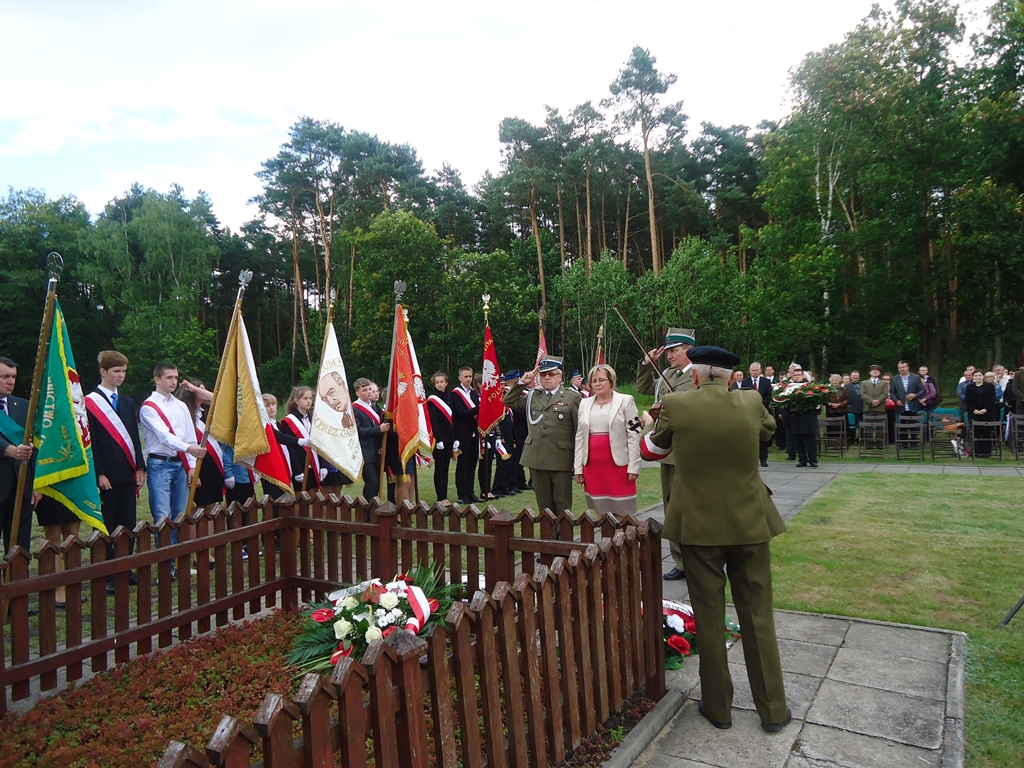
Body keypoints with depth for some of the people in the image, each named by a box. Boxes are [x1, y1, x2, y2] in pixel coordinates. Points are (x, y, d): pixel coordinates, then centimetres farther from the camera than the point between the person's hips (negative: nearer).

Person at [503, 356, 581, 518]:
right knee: (543, 505, 12)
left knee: (563, 507, 3)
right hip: (537, 458, 4)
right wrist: (522, 383, 1)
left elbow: (579, 430, -3)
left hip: (561, 460, -4)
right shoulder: (532, 396, 13)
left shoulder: (573, 397, -1)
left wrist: (578, 461, -6)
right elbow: (508, 401, 14)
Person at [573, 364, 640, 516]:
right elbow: (579, 437, 12)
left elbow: (634, 435, -5)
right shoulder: (584, 404, 10)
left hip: (619, 464, -4)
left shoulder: (625, 401, -2)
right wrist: (578, 467, 8)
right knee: (599, 511, 9)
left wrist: (633, 466, -10)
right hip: (592, 465, 4)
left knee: (622, 513, 1)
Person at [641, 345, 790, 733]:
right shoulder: (751, 402, -6)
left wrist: (652, 427, 27)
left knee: (709, 617, 12)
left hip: (698, 525, -1)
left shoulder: (676, 405, -11)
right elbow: (768, 427, 18)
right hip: (749, 524, 2)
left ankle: (717, 707, 25)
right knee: (758, 616, 14)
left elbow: (655, 447, 7)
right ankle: (773, 709, 26)